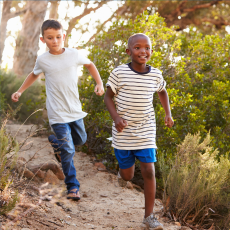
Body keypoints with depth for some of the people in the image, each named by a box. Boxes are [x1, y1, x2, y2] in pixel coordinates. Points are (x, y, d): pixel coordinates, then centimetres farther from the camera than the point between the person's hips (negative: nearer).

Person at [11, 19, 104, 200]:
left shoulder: (74, 54, -4)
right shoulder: (42, 60, -5)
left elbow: (90, 65, 16)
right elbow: (34, 75, 17)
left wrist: (99, 83, 4)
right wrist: (20, 91, 12)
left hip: (75, 110, 3)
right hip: (58, 114, -3)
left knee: (81, 140, 21)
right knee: (68, 151, -8)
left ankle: (56, 141, 48)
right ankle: (73, 187, 2)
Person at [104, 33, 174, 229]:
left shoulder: (156, 75, -2)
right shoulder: (119, 73, -10)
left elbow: (162, 92, 19)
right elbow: (108, 97, -1)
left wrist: (168, 114, 6)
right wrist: (116, 117, -16)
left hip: (146, 133, 1)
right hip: (123, 133, -1)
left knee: (149, 172, -6)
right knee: (127, 176, 8)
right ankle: (124, 165, 47)